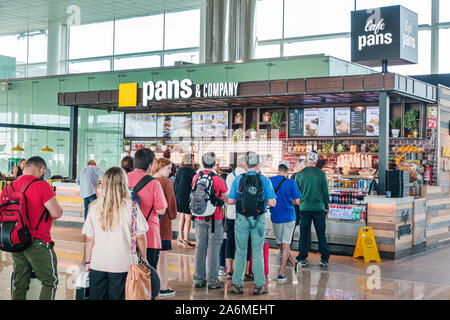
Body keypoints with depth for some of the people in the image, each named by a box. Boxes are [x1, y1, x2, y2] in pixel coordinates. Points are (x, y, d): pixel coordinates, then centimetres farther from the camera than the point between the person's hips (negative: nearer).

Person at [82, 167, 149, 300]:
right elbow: (140, 236, -4)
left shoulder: (95, 207, -3)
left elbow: (89, 239, 1)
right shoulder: (131, 207, -9)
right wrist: (143, 257, 11)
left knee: (96, 296, 13)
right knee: (117, 296, 7)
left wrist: (87, 262, 12)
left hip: (98, 264, 2)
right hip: (122, 264, -2)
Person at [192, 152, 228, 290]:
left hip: (199, 218, 4)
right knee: (213, 249, 1)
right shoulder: (218, 180, -13)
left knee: (200, 247, 11)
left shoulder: (196, 178, 0)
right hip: (215, 218, -4)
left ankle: (198, 279, 17)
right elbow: (227, 198, -3)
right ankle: (212, 281, 6)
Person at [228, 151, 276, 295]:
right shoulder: (265, 180, -5)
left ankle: (237, 284, 11)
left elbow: (230, 201, -1)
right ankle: (259, 285, 9)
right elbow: (272, 203, -8)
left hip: (241, 219, 1)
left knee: (240, 251, 9)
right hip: (259, 219, -1)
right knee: (257, 252, 7)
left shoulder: (238, 179, -2)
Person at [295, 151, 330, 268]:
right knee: (321, 234, 6)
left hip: (304, 208, 1)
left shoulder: (299, 174, -2)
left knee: (303, 234, 8)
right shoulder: (321, 174, -6)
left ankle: (302, 258, 10)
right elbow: (325, 192, -1)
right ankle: (324, 259, 7)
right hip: (319, 208, -1)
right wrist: (326, 206, 9)